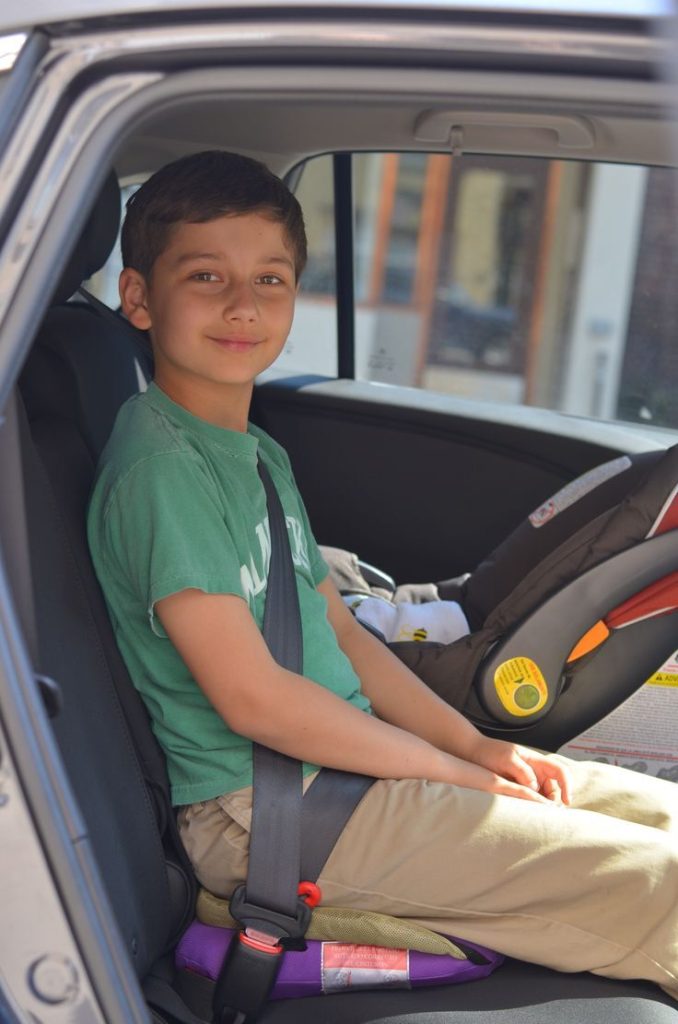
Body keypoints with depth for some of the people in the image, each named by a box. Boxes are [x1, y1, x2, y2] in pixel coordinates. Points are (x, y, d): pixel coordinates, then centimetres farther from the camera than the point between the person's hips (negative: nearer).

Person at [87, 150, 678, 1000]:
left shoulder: (263, 456, 15)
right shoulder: (159, 466, -16)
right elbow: (250, 696, -19)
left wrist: (475, 745, 4)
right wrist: (448, 769, -12)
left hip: (350, 756, 10)